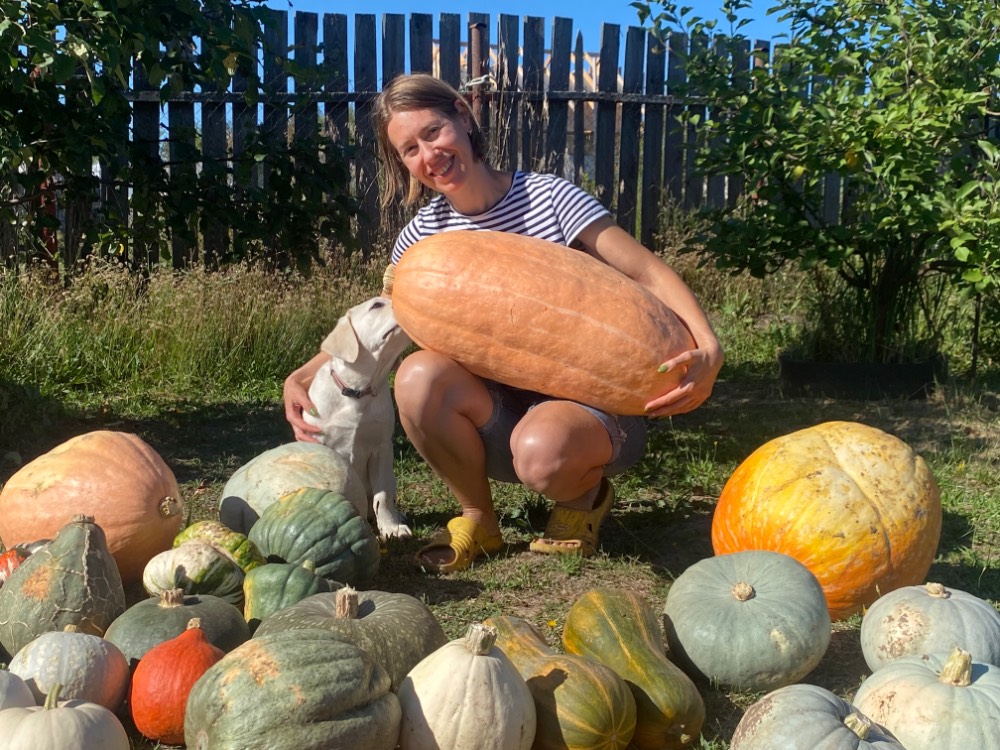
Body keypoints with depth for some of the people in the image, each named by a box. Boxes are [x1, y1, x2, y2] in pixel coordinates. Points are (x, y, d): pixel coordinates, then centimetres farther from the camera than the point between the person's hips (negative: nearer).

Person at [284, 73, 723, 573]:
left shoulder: (549, 197, -9)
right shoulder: (422, 238, 2)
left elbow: (649, 273, -11)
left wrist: (707, 349, -28)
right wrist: (301, 378, -8)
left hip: (591, 405, -3)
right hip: (502, 413, 4)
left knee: (541, 450, -38)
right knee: (419, 375, -27)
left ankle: (584, 497, 2)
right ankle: (478, 519, -2)